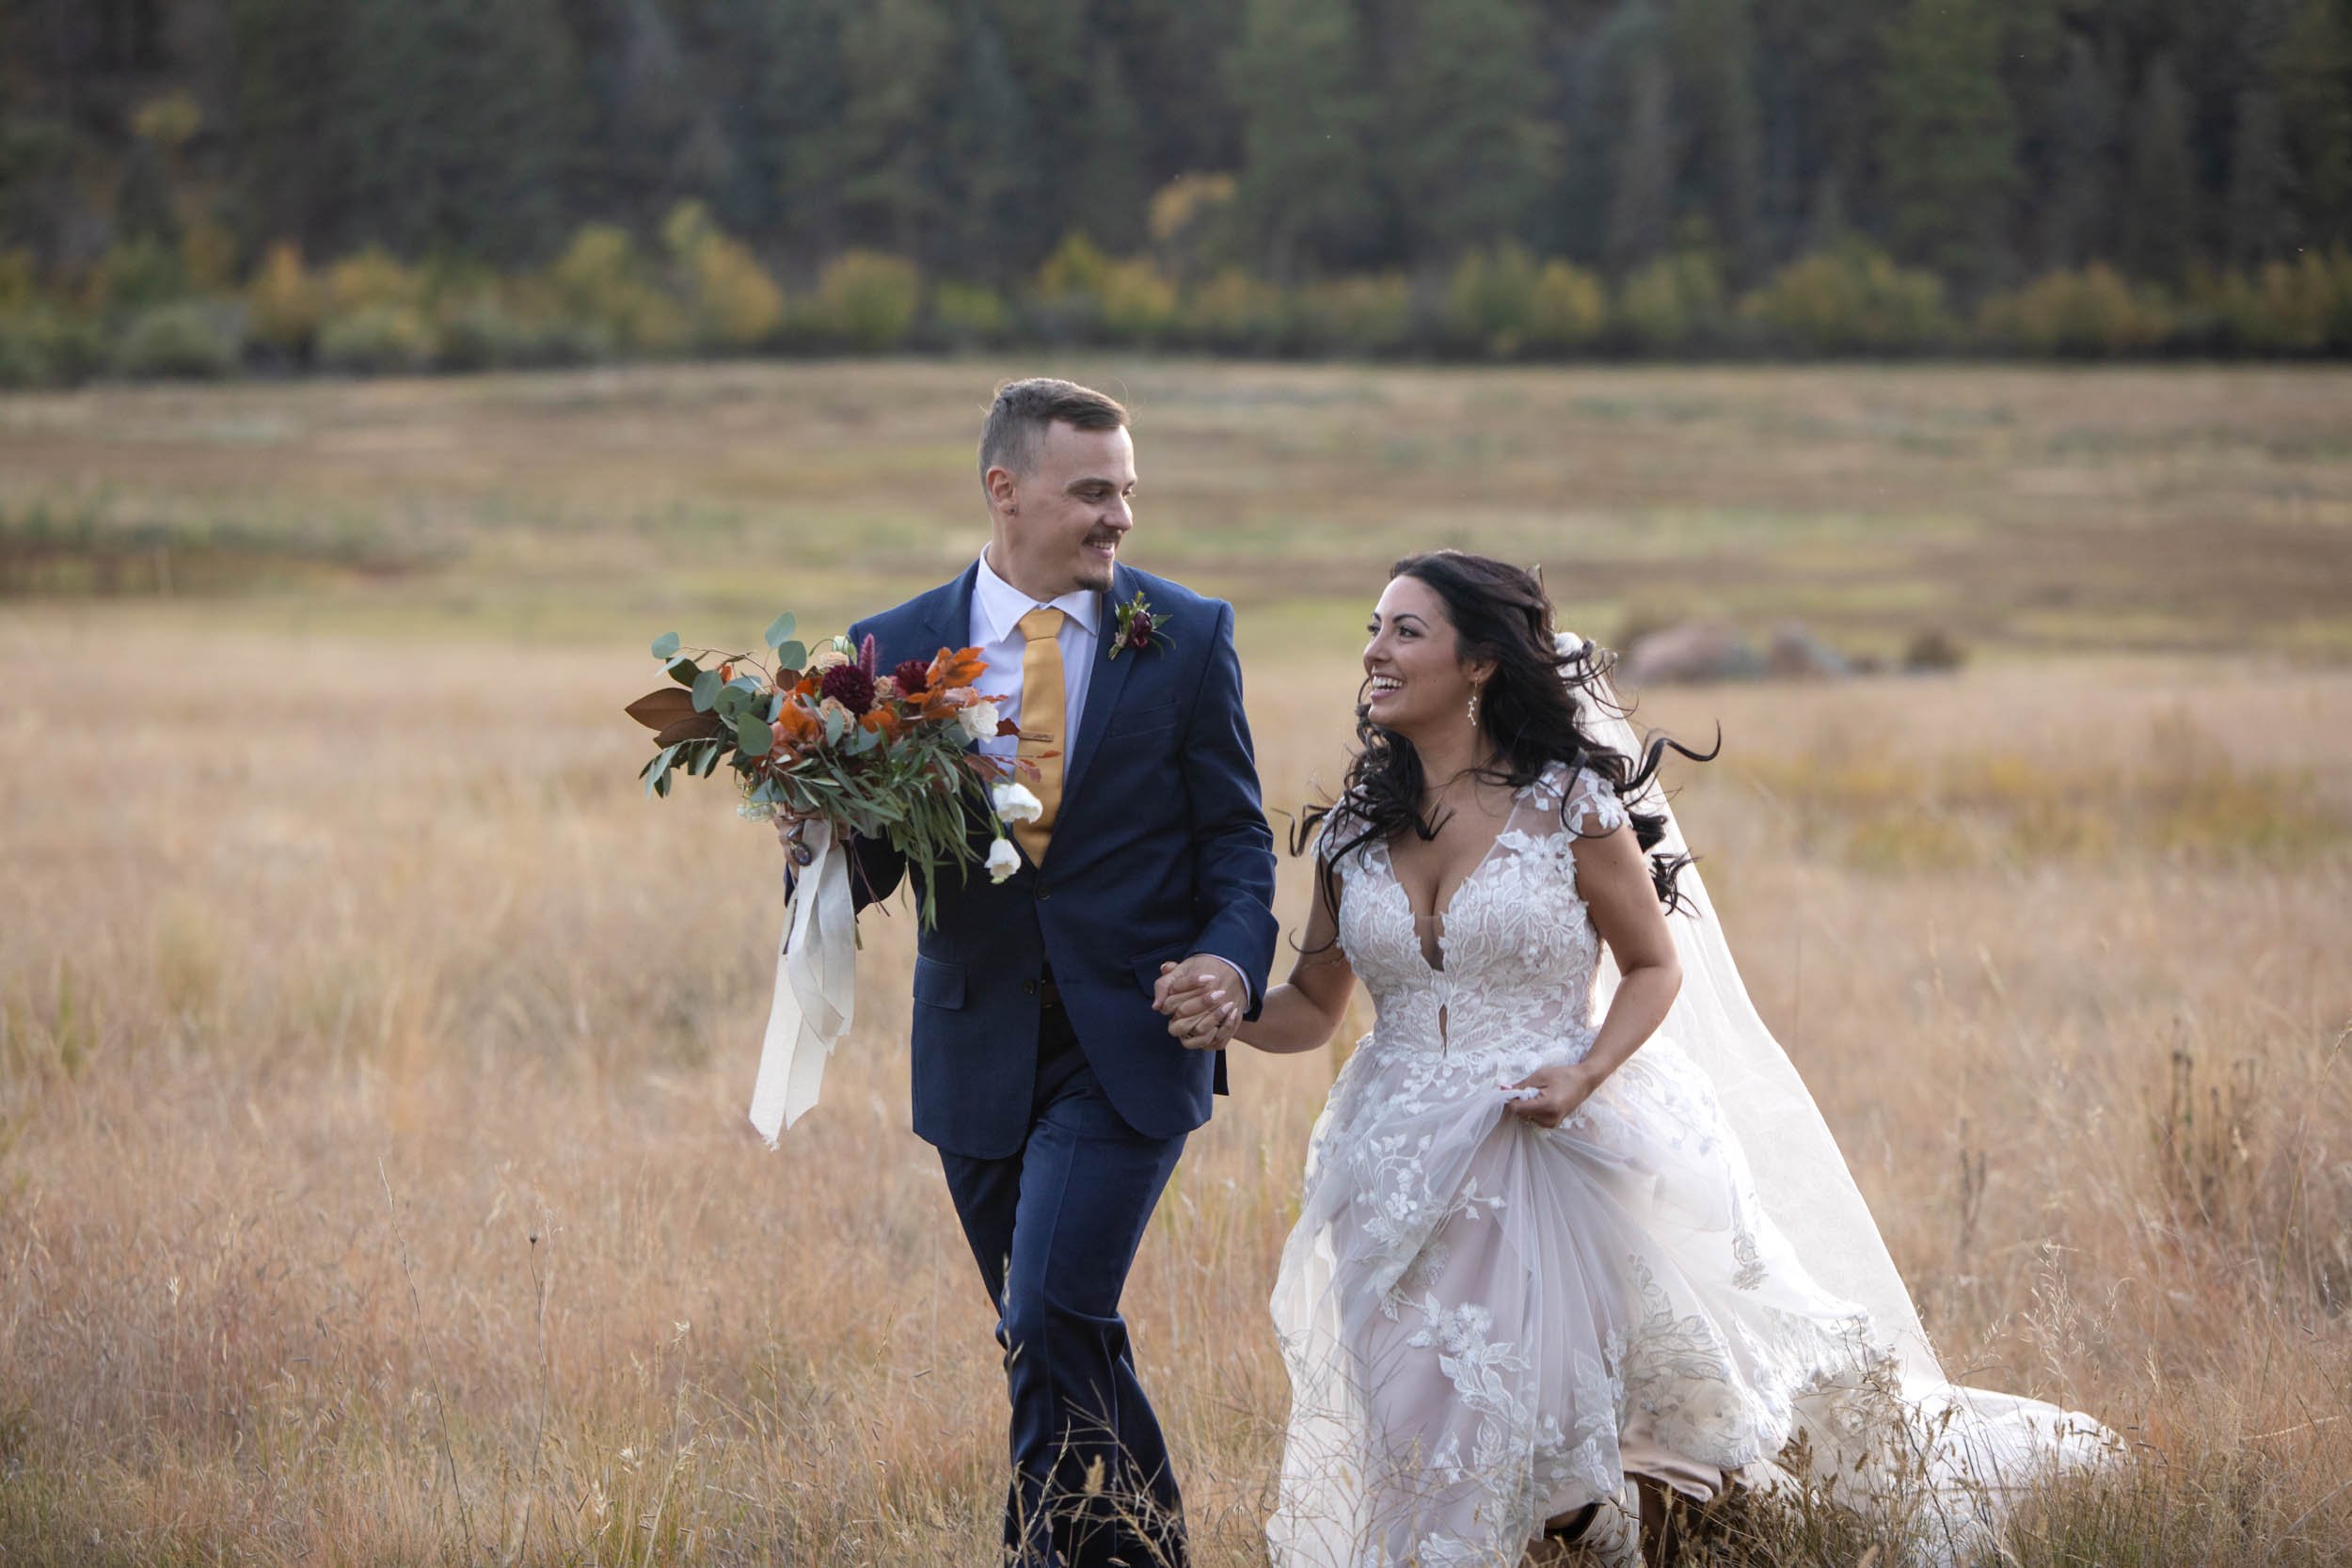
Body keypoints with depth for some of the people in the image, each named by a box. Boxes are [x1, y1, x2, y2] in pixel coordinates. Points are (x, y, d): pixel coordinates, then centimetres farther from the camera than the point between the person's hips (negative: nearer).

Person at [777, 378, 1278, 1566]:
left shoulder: (1186, 637, -1)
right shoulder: (895, 650, 2)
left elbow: (1233, 838, 2)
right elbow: (875, 864, 4)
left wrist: (1233, 960, -17)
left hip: (1127, 1051, -3)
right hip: (980, 1055, 3)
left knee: (1050, 1333, -16)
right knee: (1064, 1345, 13)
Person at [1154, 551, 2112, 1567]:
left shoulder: (1569, 805, -7)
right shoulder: (1356, 828, 5)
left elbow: (1655, 966, 1)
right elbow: (1314, 1006, 11)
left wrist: (1586, 1074, -16)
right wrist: (1228, 1013, -11)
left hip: (1555, 1156, -4)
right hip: (1403, 1175, 4)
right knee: (1428, 1442, 2)